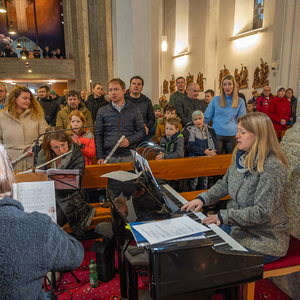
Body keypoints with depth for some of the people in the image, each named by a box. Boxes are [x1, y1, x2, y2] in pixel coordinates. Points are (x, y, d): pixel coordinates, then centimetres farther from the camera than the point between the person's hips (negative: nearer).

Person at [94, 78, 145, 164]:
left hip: (129, 157, 0)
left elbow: (142, 131, 6)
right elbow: (98, 135, 5)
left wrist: (130, 140, -13)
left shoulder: (134, 110, 6)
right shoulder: (102, 111, 7)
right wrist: (100, 157, -3)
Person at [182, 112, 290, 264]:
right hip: (237, 224, 8)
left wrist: (224, 216, -28)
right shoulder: (241, 157, 2)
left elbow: (263, 213, -27)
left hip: (264, 238, -8)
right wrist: (203, 198, -2)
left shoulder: (272, 168, -25)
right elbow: (224, 184, 13)